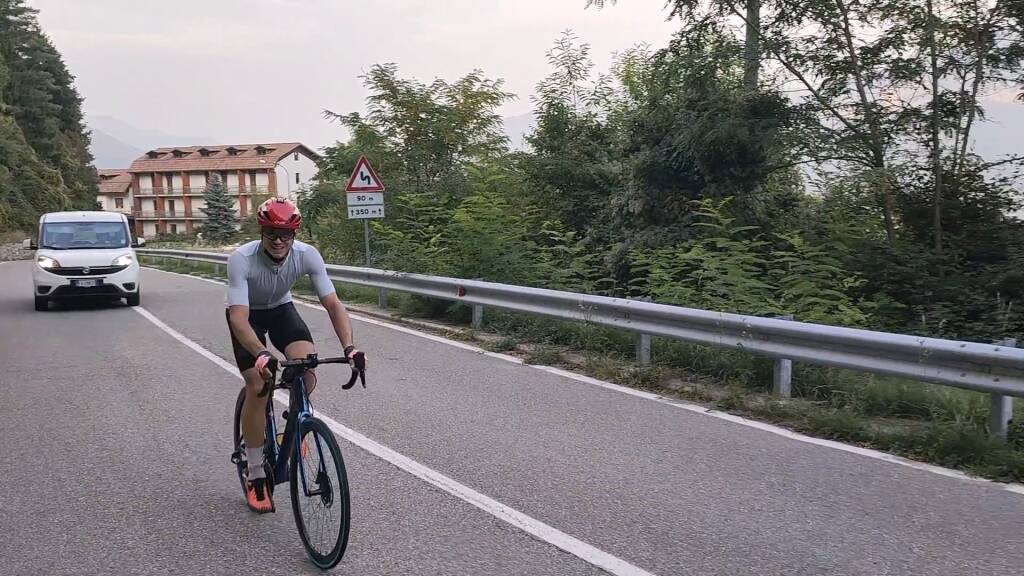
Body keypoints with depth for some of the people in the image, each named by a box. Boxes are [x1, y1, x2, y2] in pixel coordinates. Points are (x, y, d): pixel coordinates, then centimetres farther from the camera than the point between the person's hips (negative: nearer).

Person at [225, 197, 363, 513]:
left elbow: (333, 303, -29)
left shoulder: (307, 254, -27)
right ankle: (255, 476, 1)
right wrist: (261, 354, -59)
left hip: (281, 309, 2)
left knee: (307, 368, -25)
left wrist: (349, 347, -44)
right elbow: (239, 317, -41)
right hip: (248, 314, -2)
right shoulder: (241, 259, -34)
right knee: (258, 387, -15)